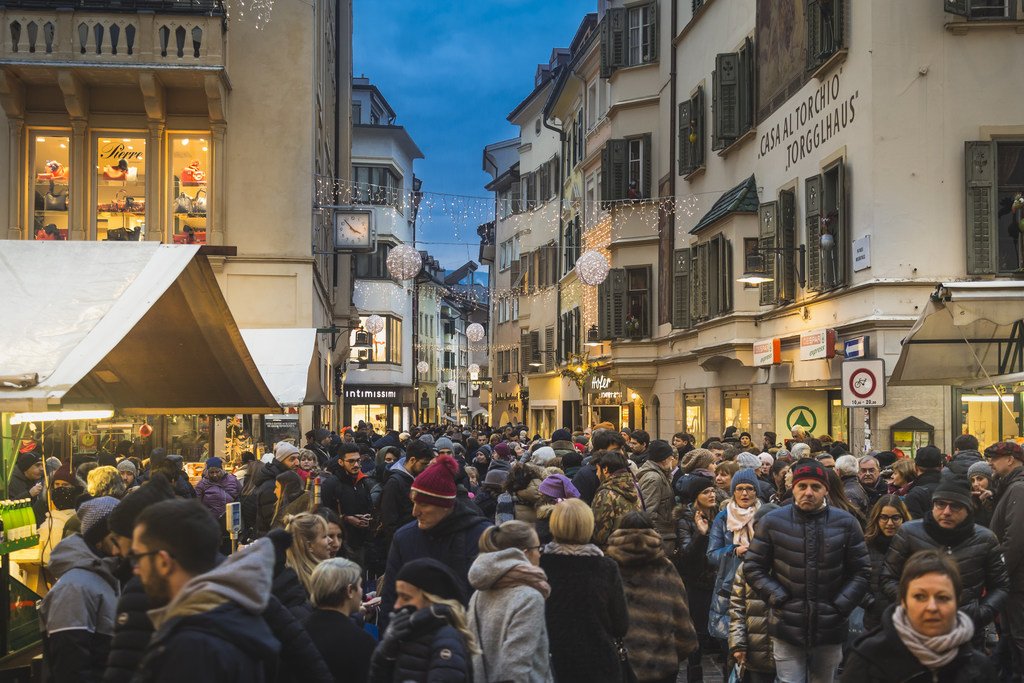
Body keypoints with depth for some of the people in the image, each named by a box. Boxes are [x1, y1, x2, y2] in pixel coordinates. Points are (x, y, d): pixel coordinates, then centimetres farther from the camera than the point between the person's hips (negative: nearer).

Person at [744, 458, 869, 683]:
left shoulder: (845, 522, 0)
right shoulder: (773, 521, -2)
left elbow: (861, 571, 6)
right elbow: (753, 567, 3)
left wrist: (841, 606, -3)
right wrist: (778, 599, -6)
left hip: (830, 630, 1)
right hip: (787, 629, -1)